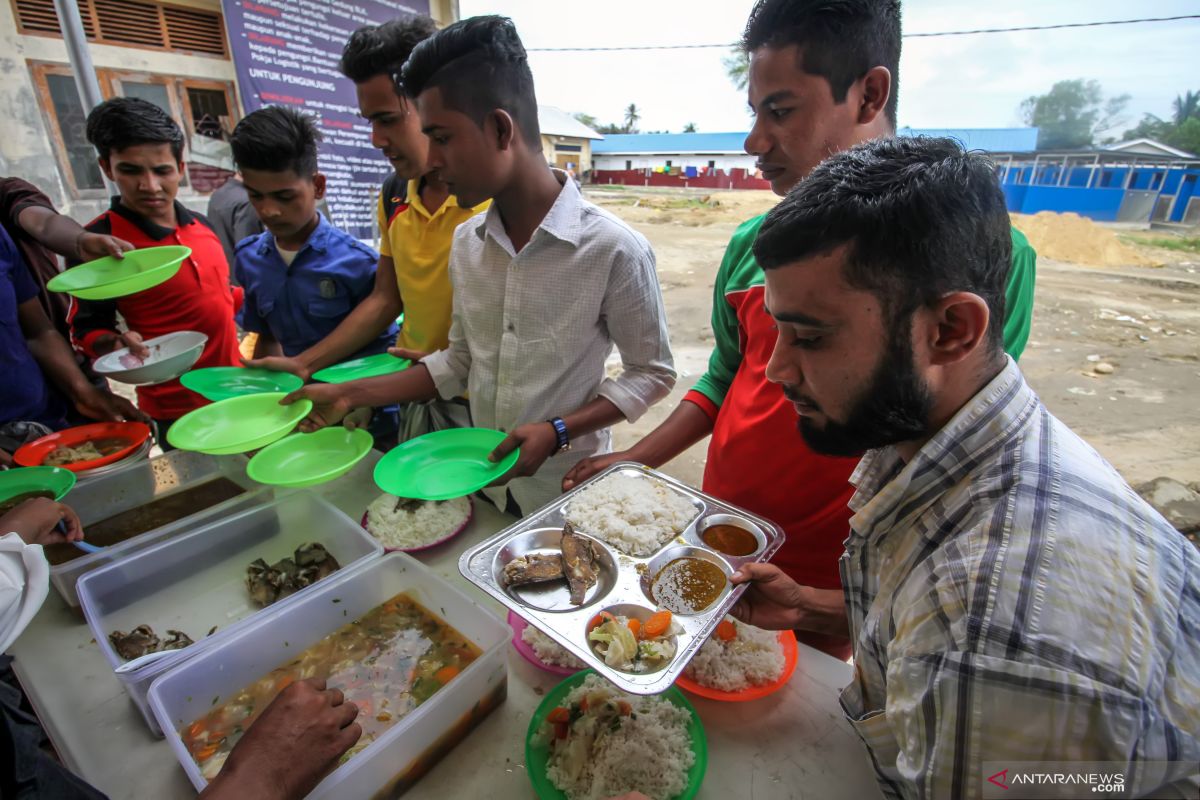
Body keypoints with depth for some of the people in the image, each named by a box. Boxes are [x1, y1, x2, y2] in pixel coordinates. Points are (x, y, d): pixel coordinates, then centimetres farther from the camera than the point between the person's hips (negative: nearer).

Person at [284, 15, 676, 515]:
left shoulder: (614, 249, -20)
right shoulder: (466, 243, -1)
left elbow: (652, 374, -11)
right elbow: (462, 360, 7)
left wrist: (557, 432, -22)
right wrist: (350, 394, 2)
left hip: (568, 496, -5)